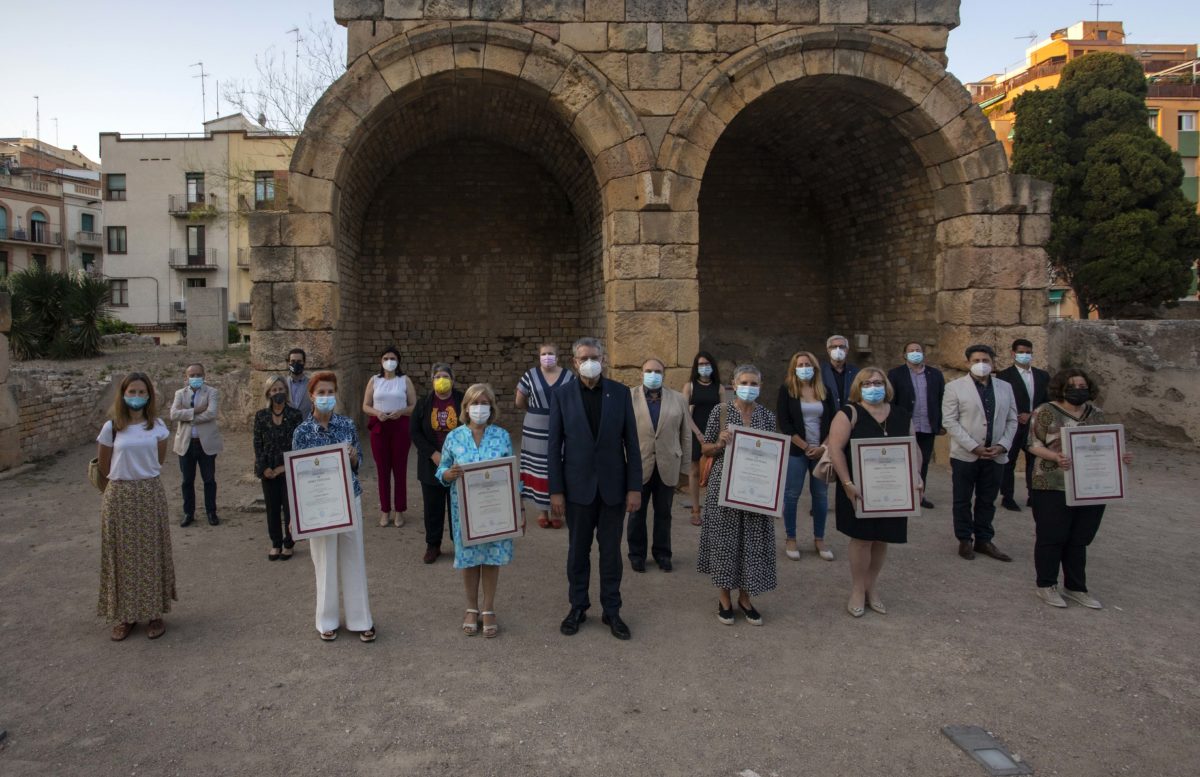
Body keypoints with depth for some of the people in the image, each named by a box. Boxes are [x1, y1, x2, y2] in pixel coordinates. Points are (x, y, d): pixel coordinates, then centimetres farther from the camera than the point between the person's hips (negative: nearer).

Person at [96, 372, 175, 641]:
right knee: (123, 555, 6)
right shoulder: (112, 427, -4)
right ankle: (124, 615, 17)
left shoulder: (157, 426, 0)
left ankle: (154, 613, 16)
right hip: (119, 497, -1)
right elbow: (103, 468, 6)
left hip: (150, 495, 1)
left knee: (151, 553, 6)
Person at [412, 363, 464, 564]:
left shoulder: (463, 401, -3)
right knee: (433, 506, 8)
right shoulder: (423, 403, 1)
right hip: (431, 464, 1)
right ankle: (433, 546, 19)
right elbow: (415, 431, 1)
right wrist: (433, 454, -10)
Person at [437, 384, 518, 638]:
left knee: (492, 558, 7)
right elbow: (441, 472, 4)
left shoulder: (502, 436, -2)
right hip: (465, 509, 0)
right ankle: (472, 609, 27)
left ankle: (488, 610, 23)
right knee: (469, 558, 9)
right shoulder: (454, 437, -2)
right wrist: (449, 474, -21)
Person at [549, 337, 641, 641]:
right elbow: (554, 446, -2)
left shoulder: (620, 393, -1)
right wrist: (555, 491, -6)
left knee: (611, 551, 10)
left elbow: (631, 442, -1)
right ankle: (578, 607, 27)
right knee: (578, 551, 12)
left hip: (613, 487, 0)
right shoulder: (561, 395, -3)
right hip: (578, 487, 0)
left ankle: (611, 610, 23)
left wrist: (635, 487, -4)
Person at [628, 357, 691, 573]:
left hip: (667, 466, 2)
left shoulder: (678, 399, 6)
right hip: (638, 465, -2)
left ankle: (662, 553, 25)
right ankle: (637, 553, 23)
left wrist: (685, 463, 5)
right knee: (637, 512, 10)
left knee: (664, 513, 11)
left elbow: (686, 434, 7)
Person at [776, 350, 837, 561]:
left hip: (821, 451, 3)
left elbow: (833, 421, 7)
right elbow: (784, 423, -8)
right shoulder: (786, 390, -1)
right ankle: (790, 540, 12)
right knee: (791, 495, 1)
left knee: (821, 495, 6)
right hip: (796, 451, -3)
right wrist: (805, 446, -11)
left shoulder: (824, 390, 8)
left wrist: (824, 446, -7)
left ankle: (819, 540, 18)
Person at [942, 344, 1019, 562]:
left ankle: (984, 540, 22)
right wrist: (974, 447, -15)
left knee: (987, 501, 11)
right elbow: (949, 421, -9)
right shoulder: (955, 387, -4)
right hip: (965, 454, -3)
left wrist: (1002, 445, -6)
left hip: (996, 455, 3)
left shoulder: (1005, 387, 9)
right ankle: (965, 540, 20)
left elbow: (1011, 420, 10)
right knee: (963, 500, 7)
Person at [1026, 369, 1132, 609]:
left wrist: (1121, 456, -4)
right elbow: (1033, 444, -9)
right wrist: (1055, 457, -26)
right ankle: (1046, 586, 16)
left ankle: (1075, 587, 24)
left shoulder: (1096, 414, 10)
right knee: (1051, 537, 3)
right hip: (1053, 487, -5)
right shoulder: (1046, 412, -6)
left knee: (1080, 539, 12)